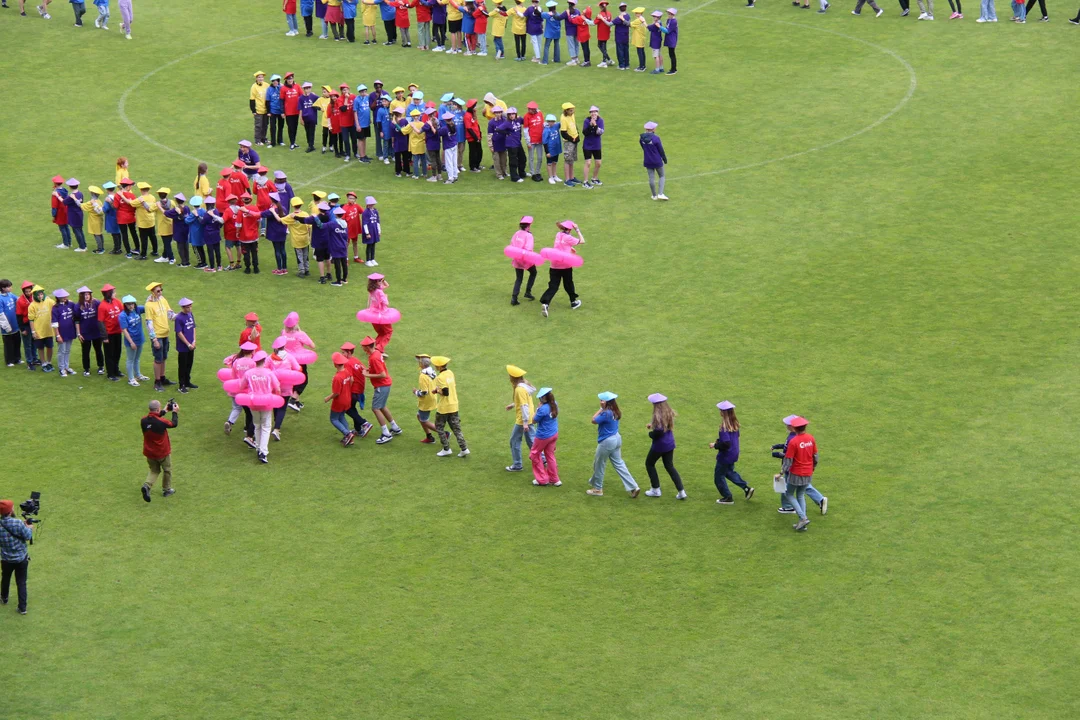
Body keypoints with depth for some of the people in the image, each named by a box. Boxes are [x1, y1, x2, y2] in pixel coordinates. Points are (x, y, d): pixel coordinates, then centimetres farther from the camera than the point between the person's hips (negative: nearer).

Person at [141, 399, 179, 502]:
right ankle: (167, 490, 36)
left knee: (154, 470, 21)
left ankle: (147, 485, -5)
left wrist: (164, 411, 17)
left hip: (149, 452, 4)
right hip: (162, 452, -4)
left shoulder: (143, 420, -12)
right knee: (167, 470, 21)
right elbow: (174, 423, -9)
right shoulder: (161, 422, -28)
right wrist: (175, 412, 7)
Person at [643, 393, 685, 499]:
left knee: (649, 463, 16)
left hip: (659, 445, -7)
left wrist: (651, 434, -10)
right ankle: (681, 491, 7)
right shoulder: (669, 413, 2)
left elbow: (659, 431, -30)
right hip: (670, 444, 7)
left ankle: (655, 490, 19)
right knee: (669, 466, 16)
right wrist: (653, 425, 17)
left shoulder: (658, 416, -23)